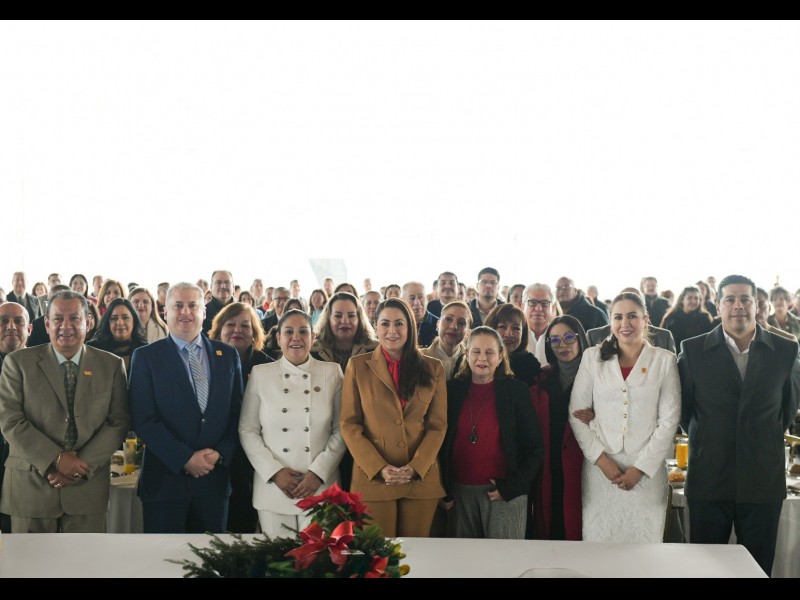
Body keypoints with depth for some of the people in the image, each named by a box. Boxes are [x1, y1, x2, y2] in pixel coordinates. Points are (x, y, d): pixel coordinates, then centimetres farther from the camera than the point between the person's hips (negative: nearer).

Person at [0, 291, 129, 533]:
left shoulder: (111, 365, 6)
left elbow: (118, 422, 1)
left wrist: (82, 464, -11)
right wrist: (56, 460, -14)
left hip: (88, 487, 1)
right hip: (30, 486, 0)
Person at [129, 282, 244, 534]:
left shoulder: (228, 355, 8)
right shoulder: (147, 357, -1)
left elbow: (237, 413, 9)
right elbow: (143, 419, -8)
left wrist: (221, 453, -7)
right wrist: (185, 459, -14)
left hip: (215, 476, 3)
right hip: (166, 479, -3)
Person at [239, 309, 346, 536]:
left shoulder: (332, 373, 4)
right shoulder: (260, 374, 4)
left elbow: (341, 430, 3)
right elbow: (247, 430, 4)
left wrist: (319, 472, -8)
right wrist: (274, 472, -7)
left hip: (320, 488, 0)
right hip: (273, 490, 0)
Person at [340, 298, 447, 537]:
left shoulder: (432, 369, 8)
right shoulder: (358, 366, 4)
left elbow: (438, 425, 4)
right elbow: (349, 424, 0)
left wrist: (415, 467, -10)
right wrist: (379, 469, -11)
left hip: (421, 478, 1)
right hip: (373, 479, -1)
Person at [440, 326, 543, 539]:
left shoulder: (517, 391, 0)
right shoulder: (453, 391, 6)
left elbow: (534, 447, 0)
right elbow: (442, 443, 9)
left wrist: (512, 486, -9)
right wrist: (444, 490, 3)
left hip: (505, 493, -2)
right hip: (460, 491, 2)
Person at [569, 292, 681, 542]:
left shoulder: (664, 360, 5)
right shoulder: (593, 357, 8)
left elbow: (669, 420, 1)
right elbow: (576, 413, 4)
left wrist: (640, 468, -6)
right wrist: (601, 459, -6)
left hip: (647, 472, -1)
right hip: (600, 470, 1)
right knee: (598, 545, 1)